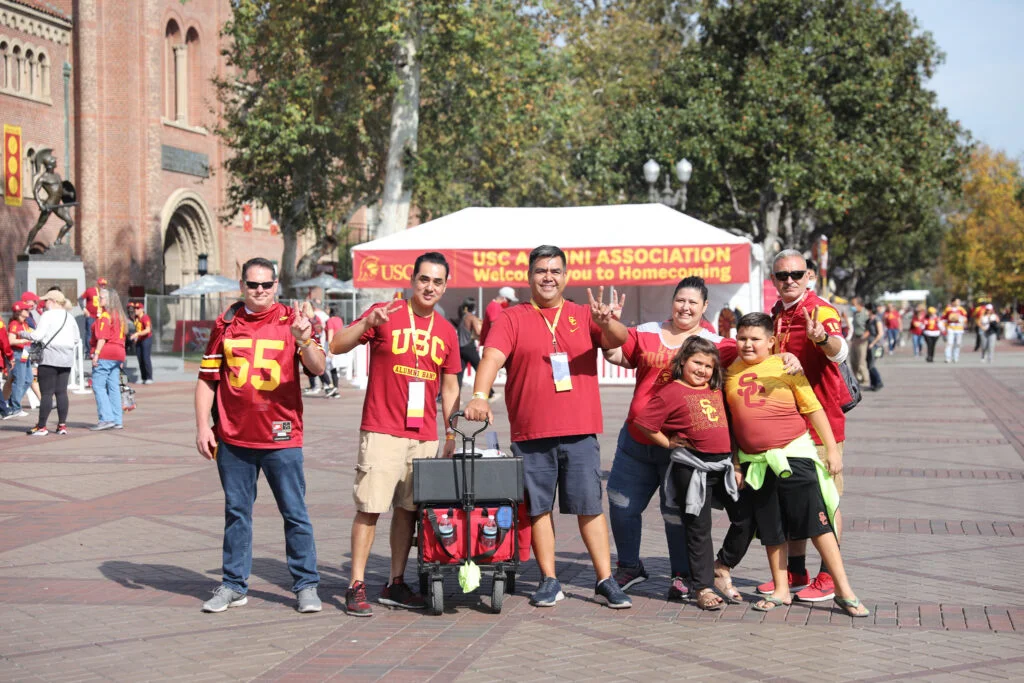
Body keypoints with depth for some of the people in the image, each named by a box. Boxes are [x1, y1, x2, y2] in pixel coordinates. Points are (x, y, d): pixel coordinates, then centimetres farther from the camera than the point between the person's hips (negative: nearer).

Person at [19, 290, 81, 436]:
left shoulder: (47, 316, -8)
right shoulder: (69, 317, 14)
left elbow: (37, 335, -13)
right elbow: (77, 338, 16)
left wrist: (23, 333, 4)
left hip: (50, 358, -6)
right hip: (66, 358, 6)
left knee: (46, 393, -4)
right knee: (61, 391, 9)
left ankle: (41, 427, -3)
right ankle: (62, 425, 7)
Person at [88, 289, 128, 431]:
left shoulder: (105, 316, -9)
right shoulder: (120, 316, 17)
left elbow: (102, 337, -17)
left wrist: (96, 353, -18)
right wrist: (121, 358, 22)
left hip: (105, 355, -9)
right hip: (117, 355, 9)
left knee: (98, 386, -7)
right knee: (114, 387, 9)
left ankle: (106, 418, -15)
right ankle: (118, 420, 8)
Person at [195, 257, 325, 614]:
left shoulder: (291, 321, 1)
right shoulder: (226, 324, 7)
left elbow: (318, 368, -9)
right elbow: (207, 378, 10)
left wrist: (305, 342, -29)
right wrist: (202, 426, 4)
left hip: (281, 437, -2)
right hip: (233, 437, 2)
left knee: (295, 513, 2)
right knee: (236, 512, 11)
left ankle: (306, 585, 11)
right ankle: (234, 585, 20)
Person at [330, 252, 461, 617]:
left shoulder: (446, 332, 11)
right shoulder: (384, 314, -2)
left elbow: (449, 386, 16)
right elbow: (337, 347, -9)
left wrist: (452, 433, 10)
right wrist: (367, 323, -25)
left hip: (425, 436, 4)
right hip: (382, 432, -4)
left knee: (408, 509, 7)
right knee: (369, 508, -5)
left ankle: (395, 584, 16)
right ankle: (356, 586, 0)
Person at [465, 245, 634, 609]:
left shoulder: (584, 316, 10)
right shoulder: (513, 318, 5)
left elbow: (619, 339, -4)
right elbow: (492, 356, -9)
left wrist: (607, 323, -28)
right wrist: (480, 395, -27)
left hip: (580, 431, 0)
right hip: (530, 432, 0)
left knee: (590, 507, 3)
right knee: (538, 507, 5)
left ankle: (606, 582, 9)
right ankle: (549, 581, 15)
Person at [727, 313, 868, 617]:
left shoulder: (785, 366, -4)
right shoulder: (731, 372, 6)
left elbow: (813, 409, -1)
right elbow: (729, 418, 14)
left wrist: (832, 449, -2)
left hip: (794, 454, -3)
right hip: (755, 462, 3)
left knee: (818, 522, -5)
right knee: (771, 530, 10)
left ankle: (844, 591, 0)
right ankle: (781, 590, 22)